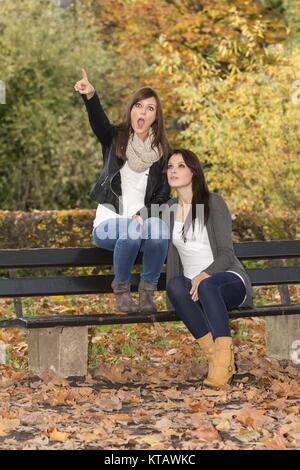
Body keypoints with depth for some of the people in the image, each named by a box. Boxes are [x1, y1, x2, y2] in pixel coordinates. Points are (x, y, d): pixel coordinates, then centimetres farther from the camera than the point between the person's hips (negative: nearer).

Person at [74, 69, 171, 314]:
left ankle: (147, 292, -17)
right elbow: (98, 120, -22)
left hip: (144, 221, 2)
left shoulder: (162, 151, 7)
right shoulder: (114, 137, 1)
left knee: (159, 228, -33)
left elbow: (163, 195, 5)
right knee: (130, 230, -36)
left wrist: (143, 215, -15)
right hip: (110, 223, -2)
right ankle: (121, 290, -13)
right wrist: (90, 96, -45)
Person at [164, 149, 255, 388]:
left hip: (230, 281, -4)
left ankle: (224, 358, -46)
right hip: (193, 284, 4)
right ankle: (214, 354, -36)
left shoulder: (213, 202, -2)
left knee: (207, 285, -41)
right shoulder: (170, 208, 15)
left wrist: (204, 275, -26)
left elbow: (226, 253, -10)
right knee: (176, 285, -35)